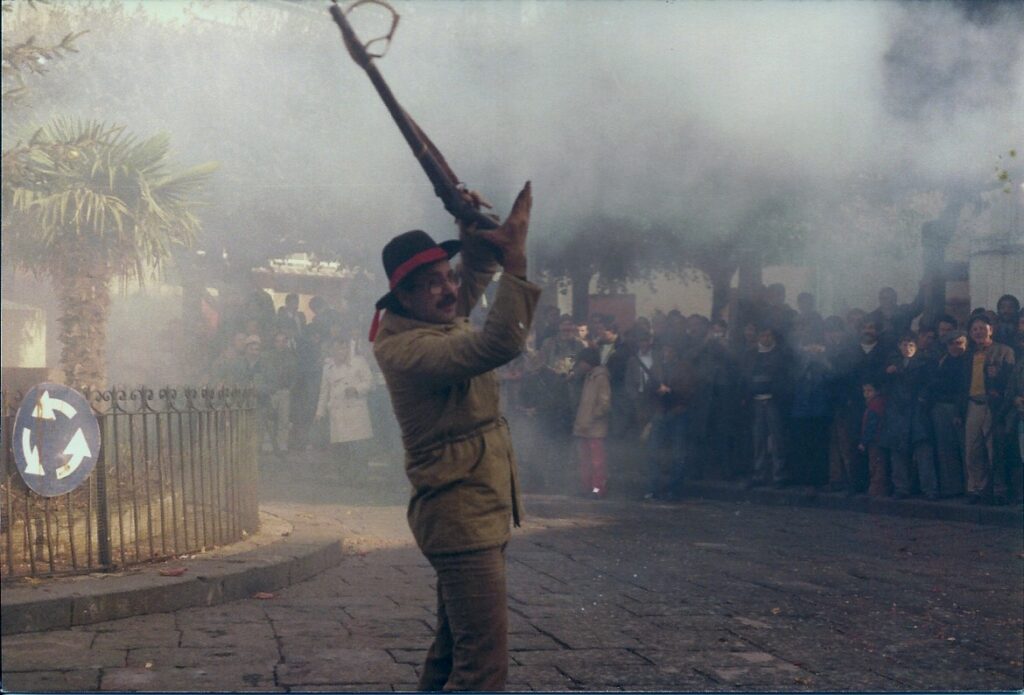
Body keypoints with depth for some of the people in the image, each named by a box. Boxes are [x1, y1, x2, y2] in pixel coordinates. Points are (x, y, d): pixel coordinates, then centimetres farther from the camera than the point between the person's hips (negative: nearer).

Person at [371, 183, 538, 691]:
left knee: (453, 650, 18)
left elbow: (475, 277, 25)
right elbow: (496, 346, -34)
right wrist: (515, 259, -34)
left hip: (478, 511, 11)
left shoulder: (439, 321, 9)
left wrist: (477, 236, 4)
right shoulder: (405, 348, -21)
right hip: (461, 515, -11)